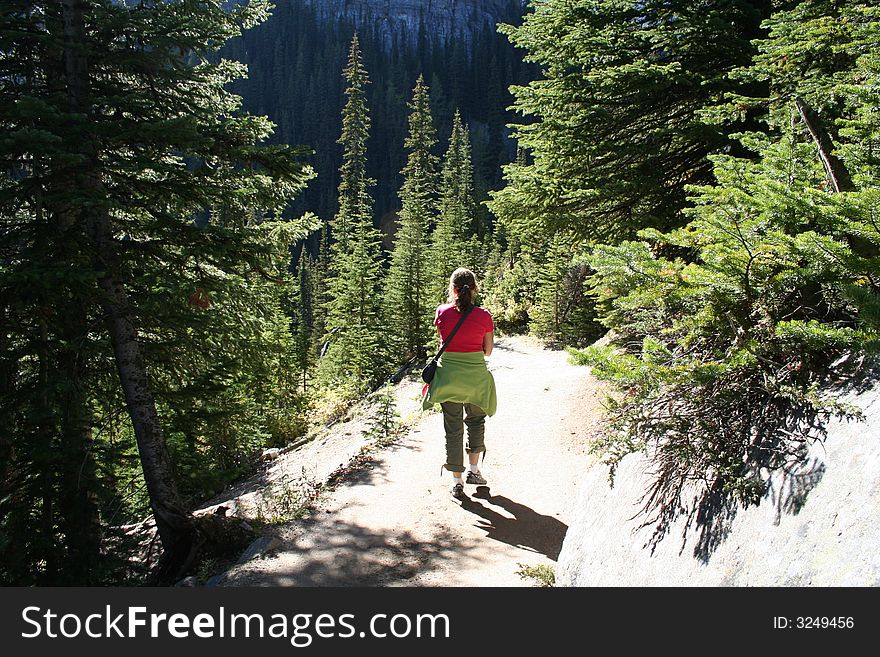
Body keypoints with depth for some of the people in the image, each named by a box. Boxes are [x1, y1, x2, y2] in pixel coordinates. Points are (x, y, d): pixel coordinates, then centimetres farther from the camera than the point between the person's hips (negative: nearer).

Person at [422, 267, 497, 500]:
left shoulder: (443, 312, -7)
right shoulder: (484, 316, -8)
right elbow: (487, 351, 0)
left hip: (448, 374, 0)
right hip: (476, 376, 0)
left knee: (453, 428, 8)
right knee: (476, 420, 23)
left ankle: (457, 482, 11)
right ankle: (474, 470, 29)